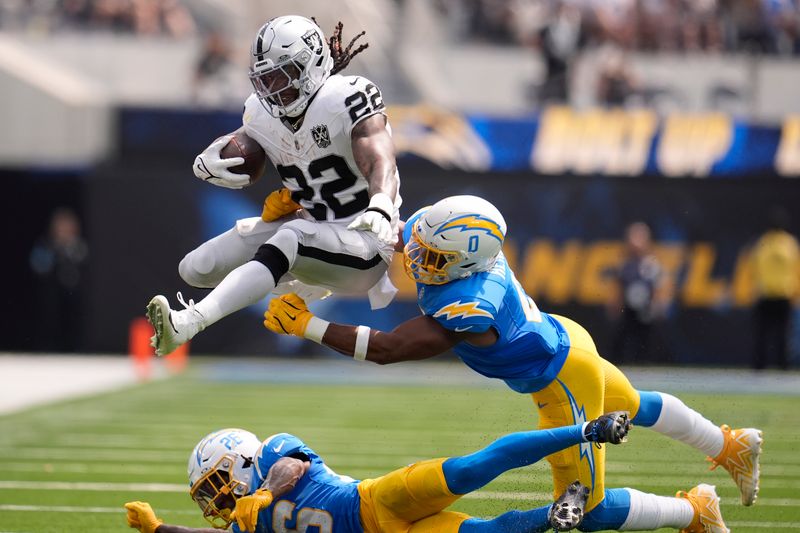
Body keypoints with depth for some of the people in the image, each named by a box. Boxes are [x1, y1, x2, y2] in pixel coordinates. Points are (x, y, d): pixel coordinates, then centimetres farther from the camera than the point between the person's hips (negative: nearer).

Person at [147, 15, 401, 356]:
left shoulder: (346, 101, -19)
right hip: (308, 224, 8)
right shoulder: (263, 115, 1)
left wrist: (380, 211, -54)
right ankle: (306, 282, 23)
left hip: (362, 238, -8)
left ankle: (190, 322, -51)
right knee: (196, 270, 4)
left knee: (290, 239, -39)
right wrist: (208, 163, -15)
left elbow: (380, 165, -31)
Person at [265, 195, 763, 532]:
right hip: (560, 337, 8)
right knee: (634, 407, 34)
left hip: (562, 379, -8)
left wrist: (308, 326, -39)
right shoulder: (434, 232, -21)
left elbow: (385, 349, -42)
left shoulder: (468, 308, -43)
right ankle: (732, 446, 55)